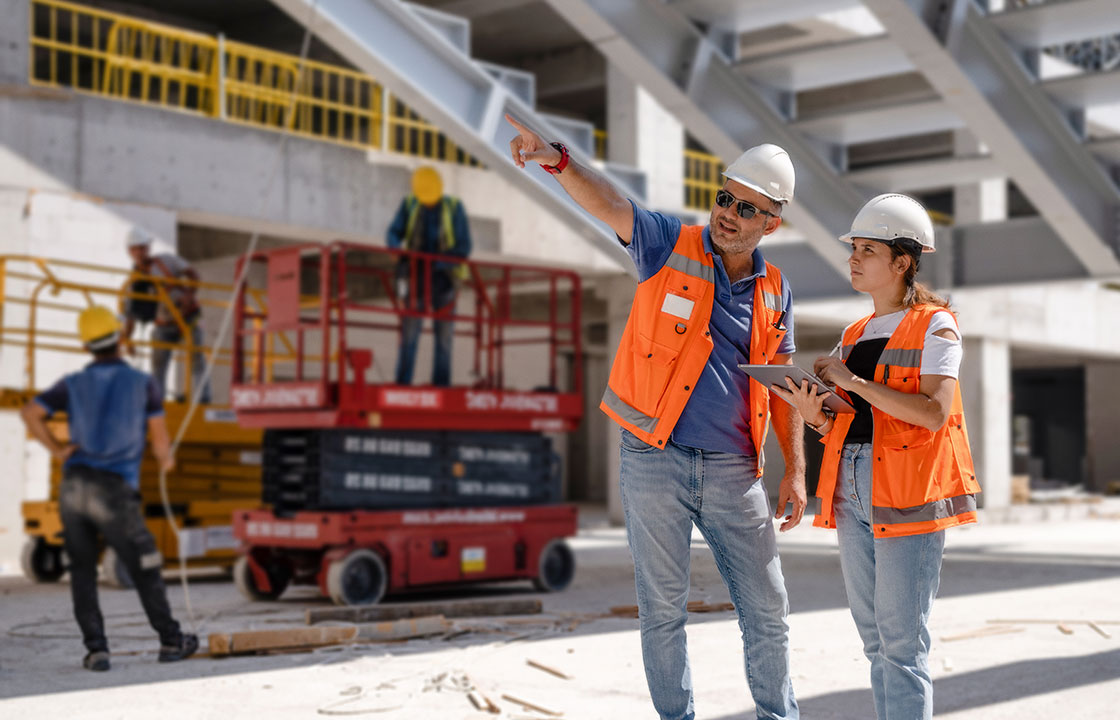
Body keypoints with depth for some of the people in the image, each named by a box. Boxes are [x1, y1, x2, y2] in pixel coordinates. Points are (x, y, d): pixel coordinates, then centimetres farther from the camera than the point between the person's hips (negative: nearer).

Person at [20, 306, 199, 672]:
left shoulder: (74, 383, 8)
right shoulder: (142, 382, 2)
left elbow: (29, 413, -6)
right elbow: (159, 440, 1)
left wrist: (57, 450, 3)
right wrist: (166, 459, 23)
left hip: (74, 487, 3)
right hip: (115, 494, -2)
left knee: (83, 573, 12)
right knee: (145, 570, 10)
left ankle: (96, 649, 2)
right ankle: (171, 642, 20)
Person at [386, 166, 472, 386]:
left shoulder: (454, 208, -2)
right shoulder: (409, 205, 3)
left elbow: (464, 247, -7)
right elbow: (393, 234, -4)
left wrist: (440, 262, -22)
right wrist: (397, 249, -28)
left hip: (443, 277, 0)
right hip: (416, 276, 1)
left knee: (444, 333, -1)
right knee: (409, 330, -6)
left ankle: (441, 385, 4)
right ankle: (402, 384, -3)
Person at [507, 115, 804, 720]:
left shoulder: (774, 292, 9)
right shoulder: (670, 246, -2)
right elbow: (607, 204, -18)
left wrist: (795, 468, 7)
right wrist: (556, 159, -37)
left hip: (733, 468, 3)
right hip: (654, 460, -3)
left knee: (767, 612, 8)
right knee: (662, 610, 5)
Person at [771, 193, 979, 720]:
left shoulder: (935, 326, -1)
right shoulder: (854, 335, 19)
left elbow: (934, 414, -16)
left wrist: (852, 381, -13)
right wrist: (813, 414, -4)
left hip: (907, 489, -7)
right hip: (850, 487, 7)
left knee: (902, 643, -9)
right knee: (875, 639, 9)